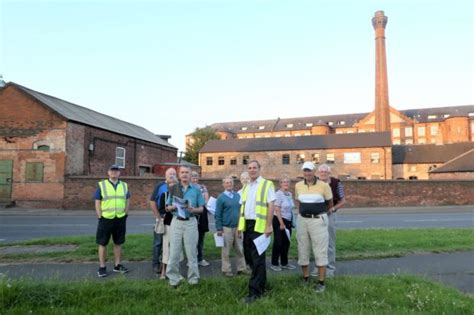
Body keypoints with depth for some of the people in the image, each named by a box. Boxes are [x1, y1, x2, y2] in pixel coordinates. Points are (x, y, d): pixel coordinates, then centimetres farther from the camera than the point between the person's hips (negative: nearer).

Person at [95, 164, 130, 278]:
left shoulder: (124, 186, 8)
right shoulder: (101, 185, -2)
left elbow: (127, 201, 12)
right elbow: (97, 203, -3)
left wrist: (124, 214, 3)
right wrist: (100, 218, -8)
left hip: (120, 219, 3)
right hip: (106, 219, -3)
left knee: (118, 243, 11)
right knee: (103, 243, 4)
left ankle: (117, 265, 22)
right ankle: (102, 267, 14)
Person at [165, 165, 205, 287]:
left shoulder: (196, 190, 6)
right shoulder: (173, 189, 8)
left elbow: (201, 208, 6)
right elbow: (167, 207, 10)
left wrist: (193, 209, -15)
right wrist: (172, 207, -12)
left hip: (191, 222, 0)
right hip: (176, 222, 1)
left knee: (192, 252, 5)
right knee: (174, 251, 2)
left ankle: (193, 279, 18)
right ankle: (173, 278, 15)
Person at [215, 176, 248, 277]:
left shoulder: (238, 196, 7)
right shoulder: (221, 198, -5)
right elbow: (218, 215, -5)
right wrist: (219, 229, -9)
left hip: (238, 227, 4)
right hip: (226, 228, -4)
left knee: (240, 249, 10)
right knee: (226, 251, 5)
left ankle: (241, 268, 21)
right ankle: (226, 270, 15)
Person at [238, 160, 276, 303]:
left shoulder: (267, 184, -5)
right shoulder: (245, 187, 15)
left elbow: (271, 206, -10)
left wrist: (268, 226, -16)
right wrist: (240, 225, 13)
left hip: (260, 225, -7)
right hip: (247, 225, 7)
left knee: (257, 258, -4)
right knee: (252, 257, 14)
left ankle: (255, 291, 2)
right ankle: (261, 284, 31)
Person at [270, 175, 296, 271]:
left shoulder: (290, 194, 10)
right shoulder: (278, 194, -12)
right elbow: (277, 210, -17)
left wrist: (291, 222, 13)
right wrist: (281, 223, -18)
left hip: (288, 221, 7)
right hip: (279, 220, -7)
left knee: (286, 243, 12)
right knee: (278, 243, 0)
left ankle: (284, 263, 25)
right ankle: (274, 264, 12)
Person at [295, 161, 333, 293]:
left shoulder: (323, 185, -9)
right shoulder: (298, 186, 3)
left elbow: (330, 203, 7)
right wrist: (302, 211, 11)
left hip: (318, 220, -4)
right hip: (302, 220, 4)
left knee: (320, 251, 1)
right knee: (302, 250, 11)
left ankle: (321, 282, 11)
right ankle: (305, 278, 28)